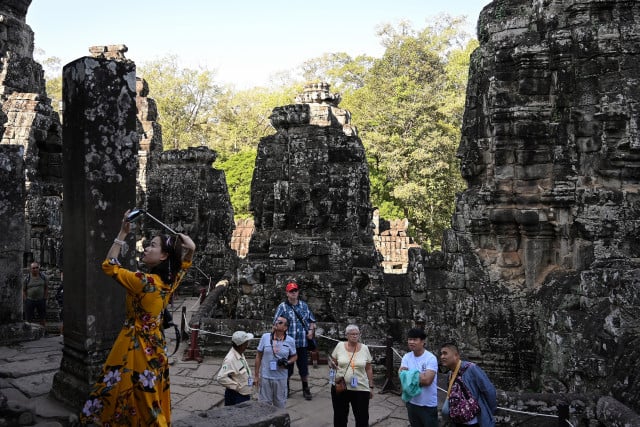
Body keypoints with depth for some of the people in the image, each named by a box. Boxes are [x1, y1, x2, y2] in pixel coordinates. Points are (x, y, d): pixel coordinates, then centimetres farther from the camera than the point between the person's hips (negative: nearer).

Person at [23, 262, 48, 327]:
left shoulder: (43, 276, 0)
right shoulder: (27, 278, -4)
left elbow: (46, 288, 6)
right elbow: (23, 290, 1)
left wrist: (45, 298, 1)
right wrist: (25, 301, -4)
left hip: (41, 300, 1)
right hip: (30, 300, -1)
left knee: (43, 318, 10)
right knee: (29, 319, 4)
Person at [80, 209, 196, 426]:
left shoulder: (143, 281, -22)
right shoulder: (170, 281, -3)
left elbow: (108, 266, -11)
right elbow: (190, 249, 12)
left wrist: (123, 233, -11)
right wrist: (178, 236, -5)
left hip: (135, 345, -7)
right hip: (155, 344, 7)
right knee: (151, 398, 17)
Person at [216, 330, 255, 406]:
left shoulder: (241, 355, 5)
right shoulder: (230, 359, -24)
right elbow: (221, 378, -30)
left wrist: (251, 381, 8)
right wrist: (237, 386, -23)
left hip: (245, 394, 9)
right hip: (235, 396, -9)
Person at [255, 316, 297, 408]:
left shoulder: (290, 341, -4)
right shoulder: (265, 337, -4)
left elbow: (294, 356, 9)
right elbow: (258, 356, 1)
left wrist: (288, 363, -13)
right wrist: (256, 376, 0)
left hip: (281, 378, 0)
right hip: (265, 377, 0)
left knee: (280, 404, 13)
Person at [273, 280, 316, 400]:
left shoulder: (304, 305, 6)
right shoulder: (282, 307, -5)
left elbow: (312, 320, 14)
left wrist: (311, 330, -2)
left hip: (303, 343, 2)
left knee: (304, 367, 9)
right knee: (287, 367, 10)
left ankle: (306, 389, 25)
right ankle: (286, 388, 29)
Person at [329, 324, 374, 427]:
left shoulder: (364, 348, 0)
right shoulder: (340, 346, -2)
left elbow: (369, 369, 6)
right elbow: (332, 362, 7)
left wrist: (371, 387, 7)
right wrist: (332, 365, -15)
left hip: (361, 389, 0)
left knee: (362, 419, 4)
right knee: (340, 417, 13)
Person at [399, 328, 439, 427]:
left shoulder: (430, 358, -16)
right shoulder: (406, 357, 2)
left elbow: (427, 380, -26)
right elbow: (401, 375, -10)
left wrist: (409, 375, -15)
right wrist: (420, 375, -21)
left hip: (428, 405, -6)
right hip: (411, 402, 6)